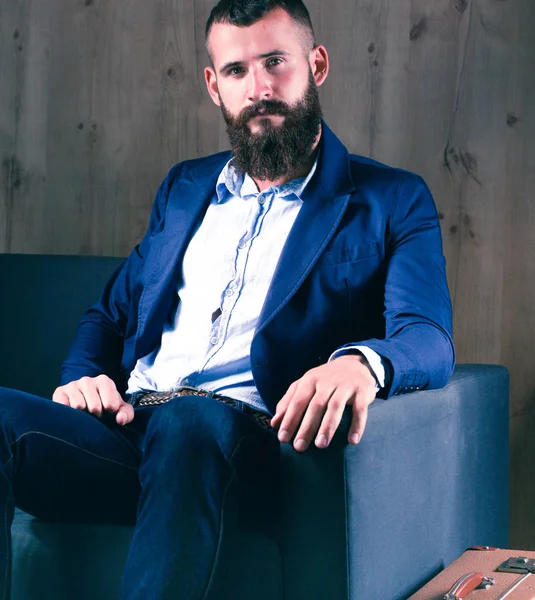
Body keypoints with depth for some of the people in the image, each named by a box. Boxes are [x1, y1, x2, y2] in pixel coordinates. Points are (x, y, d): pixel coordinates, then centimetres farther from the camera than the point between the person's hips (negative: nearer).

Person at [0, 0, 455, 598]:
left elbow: (429, 339, -3)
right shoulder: (184, 187, 27)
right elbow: (111, 312, 31)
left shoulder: (392, 201, 11)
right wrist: (82, 377, 5)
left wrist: (362, 362, -30)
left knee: (190, 420, -40)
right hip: (126, 428, 4)